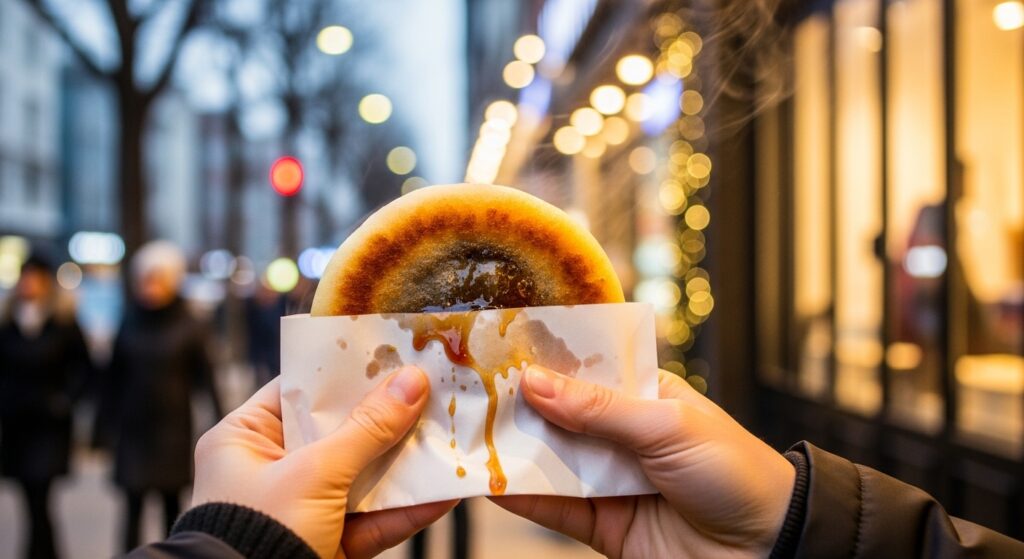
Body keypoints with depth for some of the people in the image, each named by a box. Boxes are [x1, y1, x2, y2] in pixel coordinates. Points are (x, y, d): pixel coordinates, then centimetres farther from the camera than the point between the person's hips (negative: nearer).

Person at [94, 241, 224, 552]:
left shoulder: (187, 327, -4)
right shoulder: (130, 324, 2)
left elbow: (204, 377, -4)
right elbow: (114, 379, 5)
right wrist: (103, 429, 6)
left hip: (172, 429, -1)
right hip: (133, 427, 1)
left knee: (172, 503, 8)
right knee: (133, 505, -1)